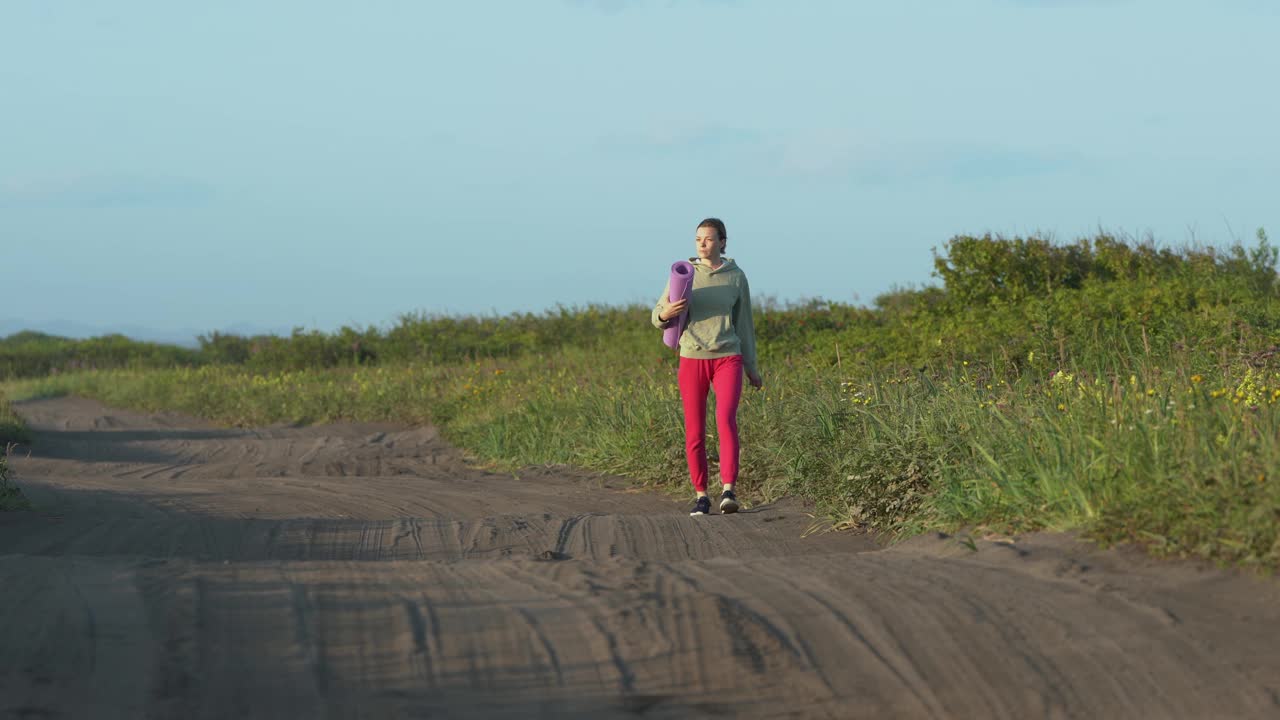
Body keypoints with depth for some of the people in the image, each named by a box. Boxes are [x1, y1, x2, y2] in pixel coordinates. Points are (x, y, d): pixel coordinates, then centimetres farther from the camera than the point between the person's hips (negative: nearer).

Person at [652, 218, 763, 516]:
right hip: (692, 360, 1)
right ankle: (701, 496, 15)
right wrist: (666, 314, -24)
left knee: (726, 418, -23)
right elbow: (658, 317, 1)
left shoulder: (736, 276, 2)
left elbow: (743, 322, 9)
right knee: (695, 433, 1)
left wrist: (751, 367, 10)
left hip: (727, 359, -1)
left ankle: (729, 491, -24)